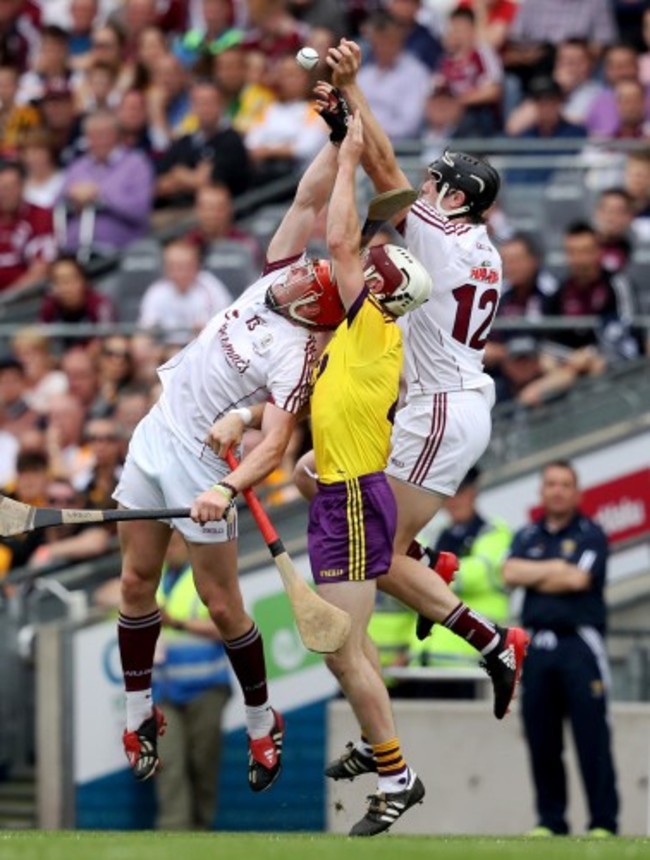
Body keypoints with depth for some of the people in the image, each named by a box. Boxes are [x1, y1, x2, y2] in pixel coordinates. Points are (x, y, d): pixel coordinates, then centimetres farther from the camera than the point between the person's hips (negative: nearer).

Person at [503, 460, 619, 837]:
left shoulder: (590, 534, 5)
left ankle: (604, 821, -8)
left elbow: (579, 579, -10)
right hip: (537, 646, 4)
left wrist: (534, 576, 2)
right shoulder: (528, 536, 18)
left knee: (592, 736, -9)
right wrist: (555, 568, -4)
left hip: (579, 643, -4)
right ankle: (551, 820, 9)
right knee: (541, 739, 2)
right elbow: (511, 573, 1)